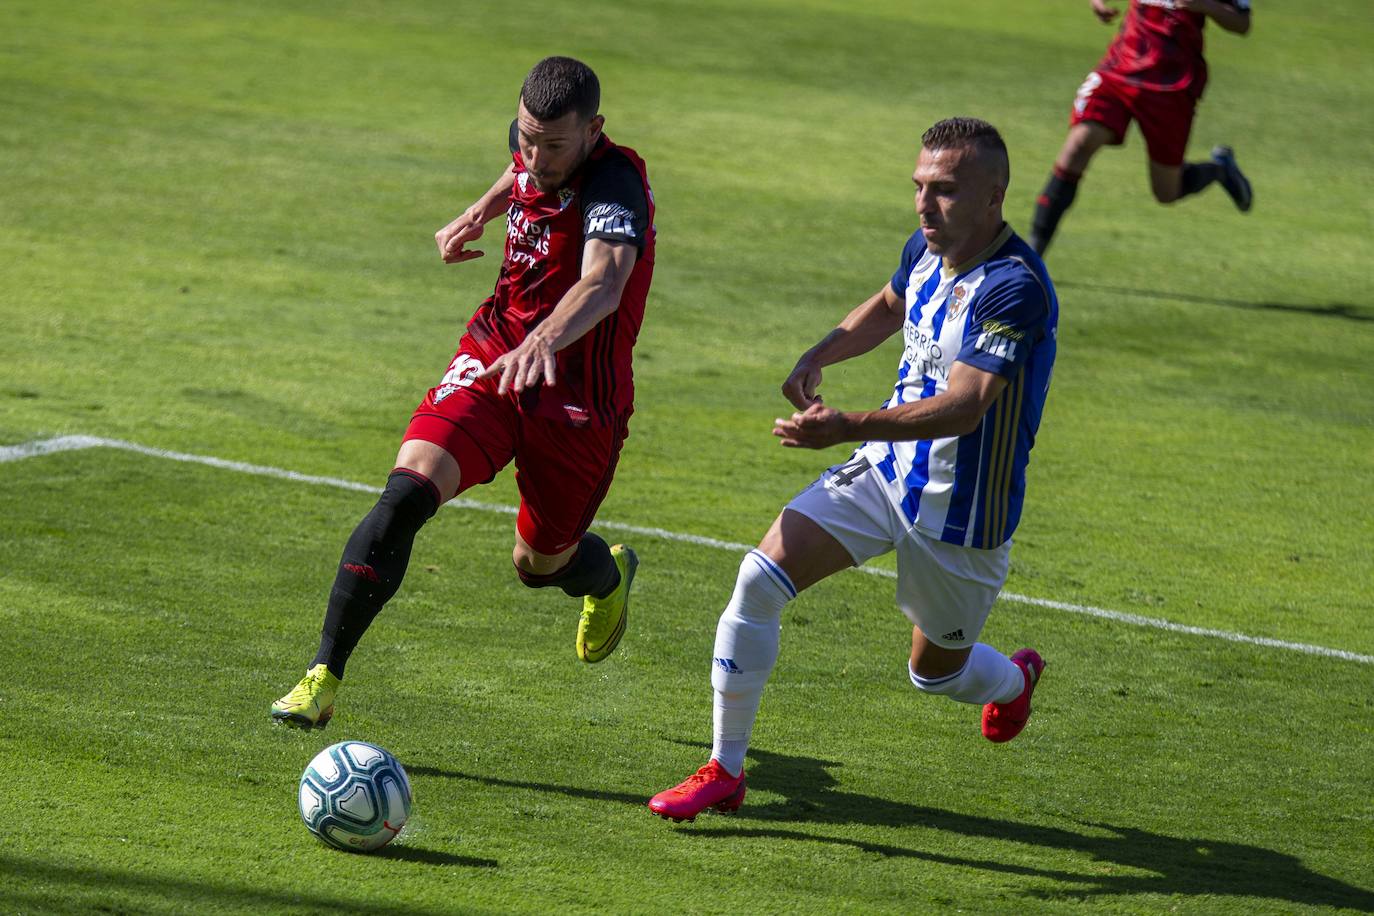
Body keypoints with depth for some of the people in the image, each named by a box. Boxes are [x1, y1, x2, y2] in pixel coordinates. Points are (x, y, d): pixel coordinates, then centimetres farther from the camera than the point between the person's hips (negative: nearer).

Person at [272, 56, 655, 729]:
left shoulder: (614, 185, -25)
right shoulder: (533, 147, -3)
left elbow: (603, 284, -46)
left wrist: (547, 338, -64)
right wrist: (482, 210, 12)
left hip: (579, 399, -4)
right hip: (492, 359, 4)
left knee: (540, 564, 11)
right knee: (405, 494, -19)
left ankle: (610, 575, 52)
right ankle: (322, 678, -16)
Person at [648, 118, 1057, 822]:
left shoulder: (1014, 288, -27)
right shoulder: (927, 248, -2)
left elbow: (964, 406, -37)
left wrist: (850, 428, -49)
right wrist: (818, 356, 5)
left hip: (962, 511, -6)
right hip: (885, 472, 6)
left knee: (936, 670, 15)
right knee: (760, 577, -12)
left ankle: (1014, 679, 54)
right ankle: (724, 771, -3)